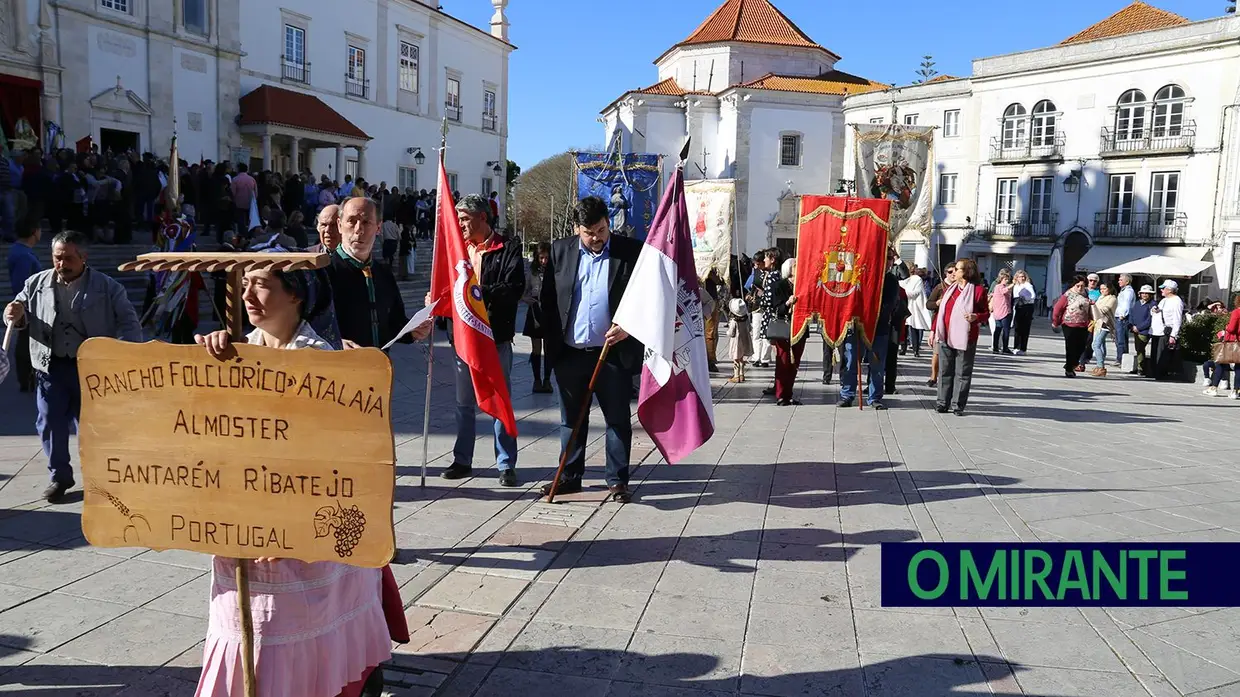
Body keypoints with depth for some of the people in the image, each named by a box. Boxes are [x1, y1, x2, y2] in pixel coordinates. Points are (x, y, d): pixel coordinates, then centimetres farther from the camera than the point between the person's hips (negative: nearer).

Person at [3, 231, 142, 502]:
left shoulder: (107, 287, -5)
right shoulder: (36, 284, 4)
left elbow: (129, 323, -4)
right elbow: (21, 318, 13)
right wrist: (15, 316, -12)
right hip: (51, 367, 3)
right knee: (49, 424, 7)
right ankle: (60, 476, 25)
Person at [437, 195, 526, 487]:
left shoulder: (508, 249, -3)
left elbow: (515, 288, -15)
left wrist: (480, 291, -23)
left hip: (497, 335, -5)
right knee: (464, 403, 12)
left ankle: (506, 464, 10)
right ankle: (462, 461, 23)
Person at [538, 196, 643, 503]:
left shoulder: (631, 252, -3)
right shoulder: (560, 251, 5)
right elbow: (547, 299, 8)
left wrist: (629, 327, -16)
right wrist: (552, 342, 3)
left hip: (614, 352, -2)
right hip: (570, 353, 3)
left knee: (618, 420, 6)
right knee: (571, 420, 13)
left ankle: (617, 480, 17)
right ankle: (570, 476, 25)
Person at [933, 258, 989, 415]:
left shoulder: (978, 290, -4)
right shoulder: (950, 289, 13)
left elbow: (986, 313, -1)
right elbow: (941, 311, 16)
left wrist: (976, 317, -21)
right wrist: (934, 330, 12)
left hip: (965, 339, -5)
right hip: (945, 337, 5)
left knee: (962, 373, 1)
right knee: (945, 371, 9)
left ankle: (958, 405, 7)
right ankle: (942, 403, 16)